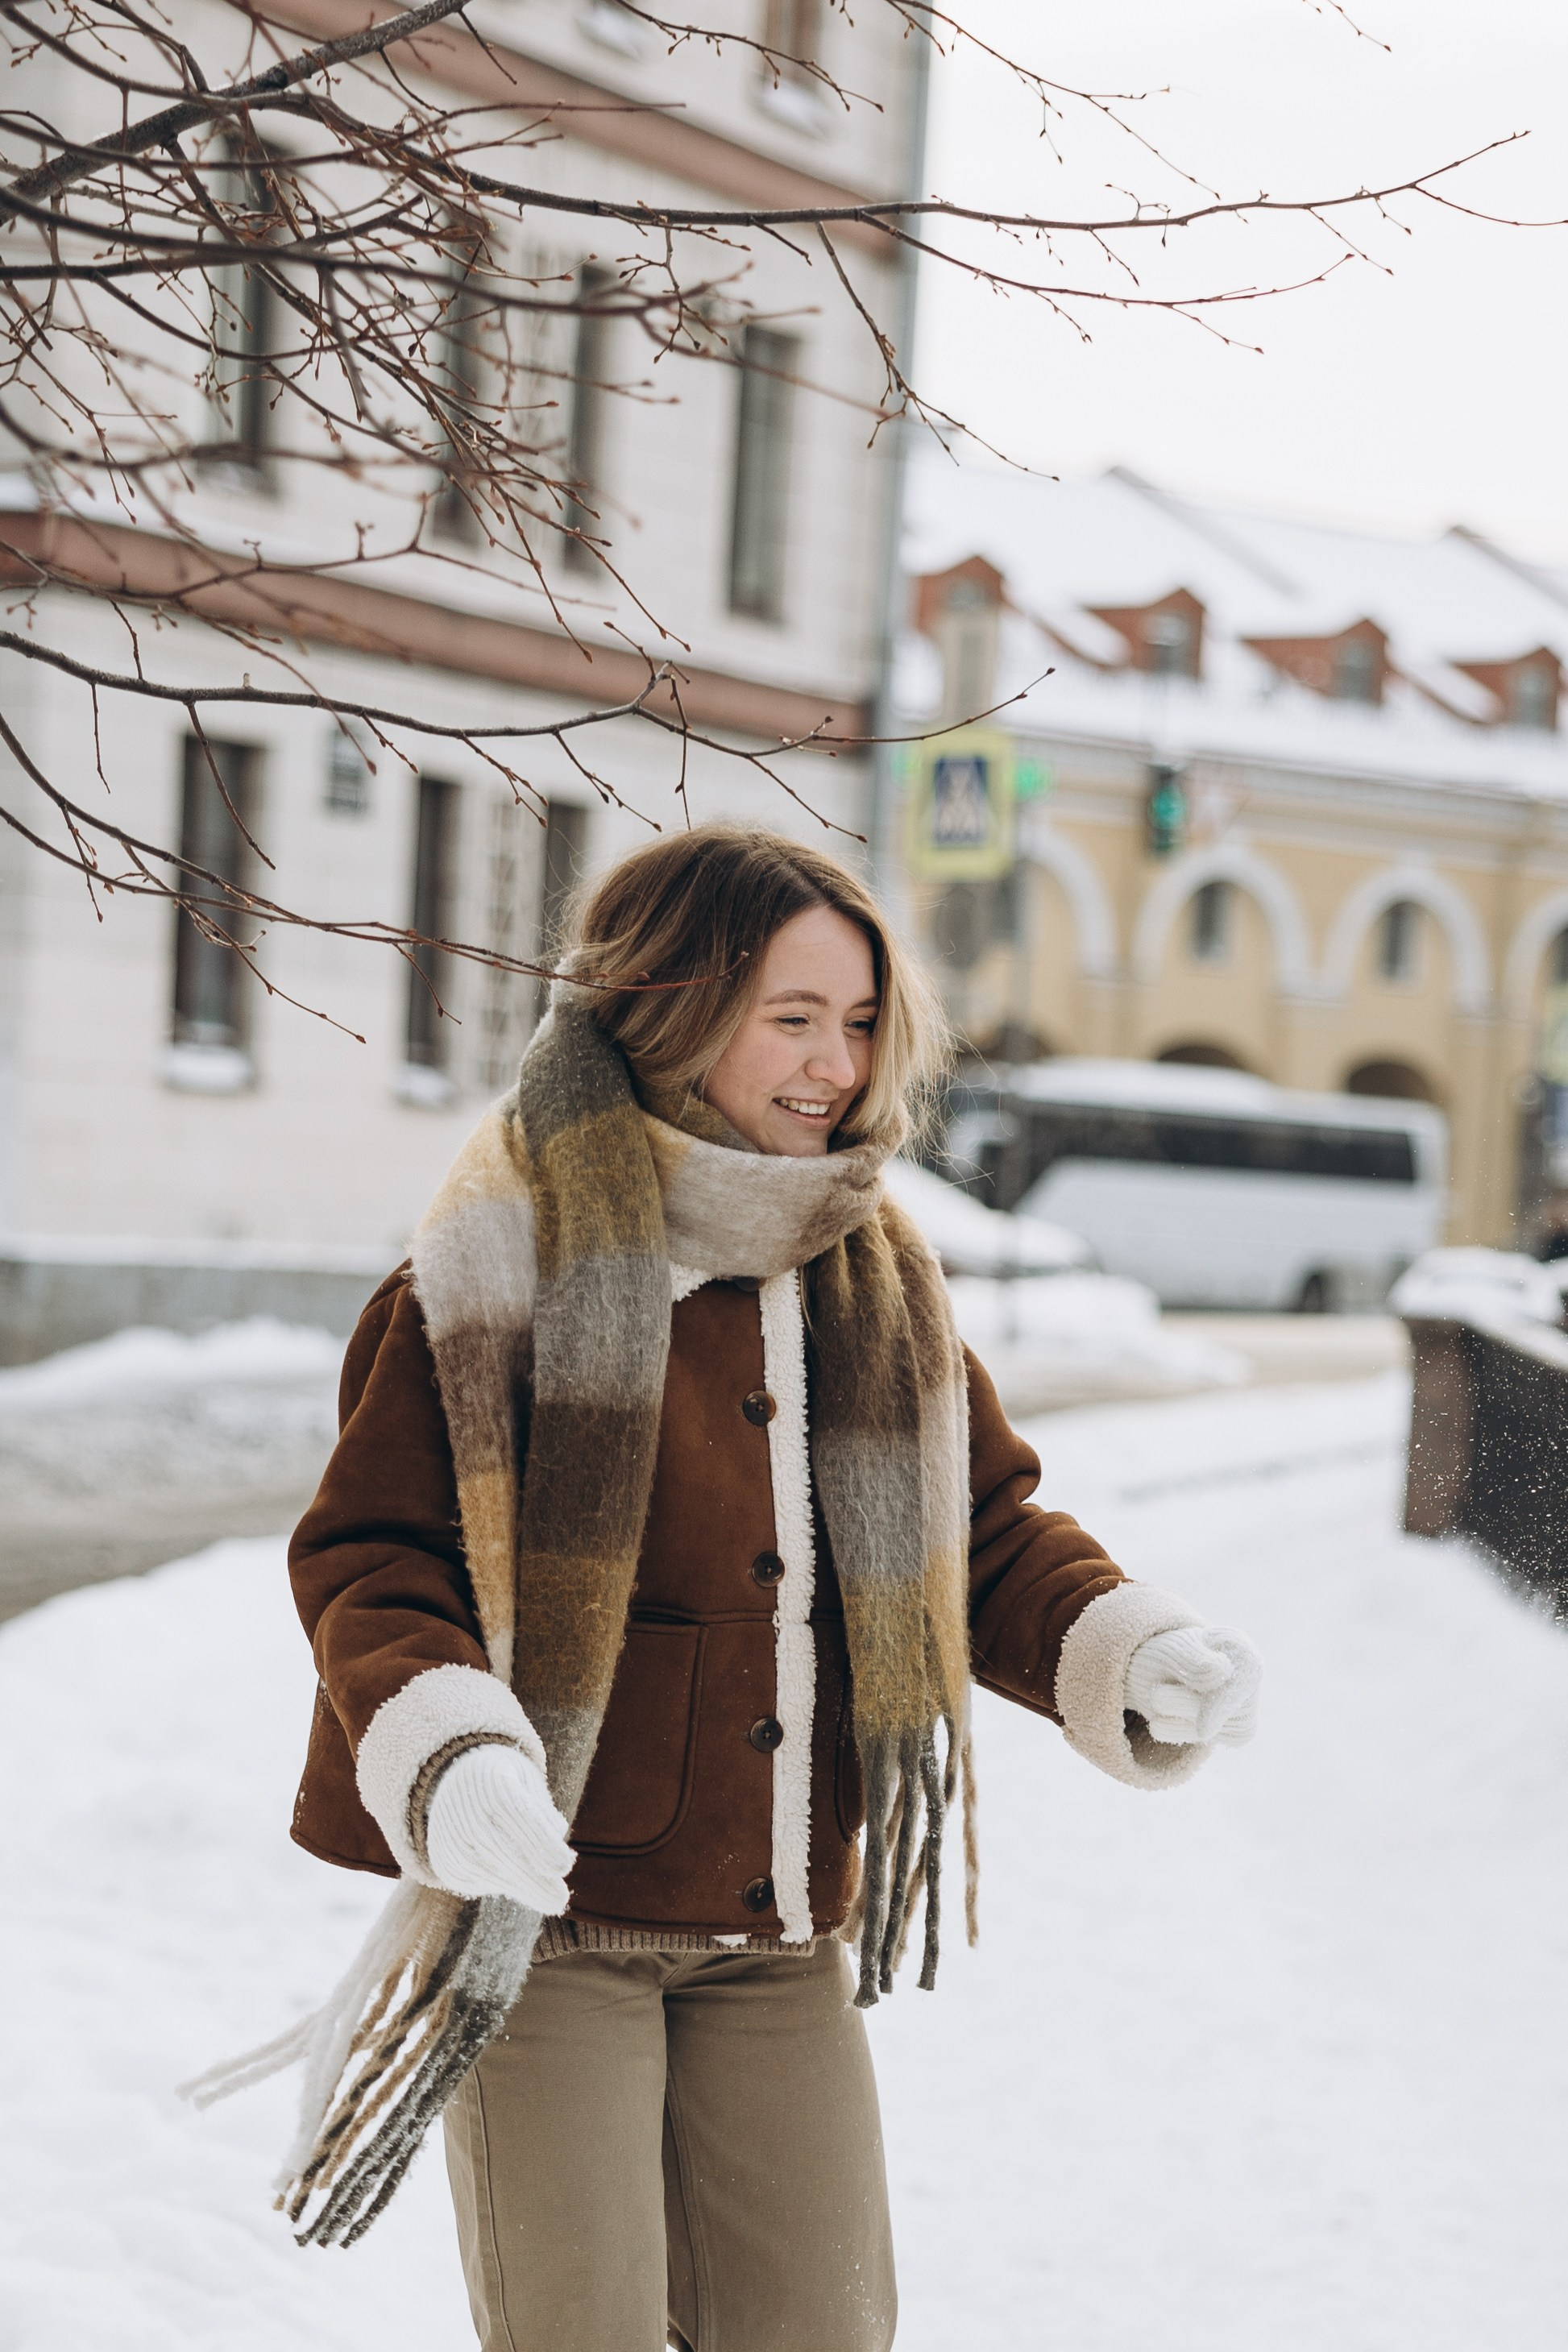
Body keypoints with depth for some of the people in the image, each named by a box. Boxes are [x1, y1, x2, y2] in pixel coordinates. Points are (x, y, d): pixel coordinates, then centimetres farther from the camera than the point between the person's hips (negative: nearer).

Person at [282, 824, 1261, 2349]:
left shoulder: (875, 1277, 7)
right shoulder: (510, 1263, -11)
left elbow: (988, 1536, 12)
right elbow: (367, 1555, -11)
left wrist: (1129, 1654, -7)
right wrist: (445, 1755, -30)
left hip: (779, 1936, 5)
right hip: (542, 1917, -5)